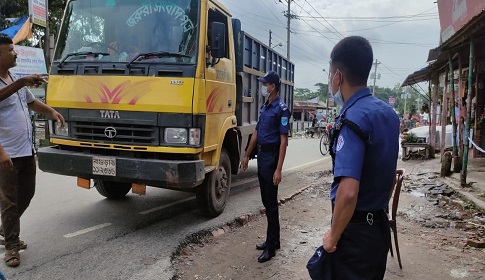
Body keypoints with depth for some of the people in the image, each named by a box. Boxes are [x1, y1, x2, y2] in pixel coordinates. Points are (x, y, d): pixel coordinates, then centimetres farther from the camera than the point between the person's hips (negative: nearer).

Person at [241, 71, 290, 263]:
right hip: (261, 157, 9)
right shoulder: (265, 107, 14)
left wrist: (278, 169, -22)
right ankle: (273, 240, 26)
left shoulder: (281, 108, -13)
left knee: (271, 203, -1)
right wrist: (247, 155, 20)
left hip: (271, 158, -9)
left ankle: (271, 246, 10)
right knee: (266, 202, 14)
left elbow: (283, 141, -17)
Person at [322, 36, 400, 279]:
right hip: (380, 223, 8)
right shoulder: (388, 113, 4)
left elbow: (348, 193, -31)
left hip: (355, 229, -8)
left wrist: (333, 236, -18)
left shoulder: (352, 120, -23)